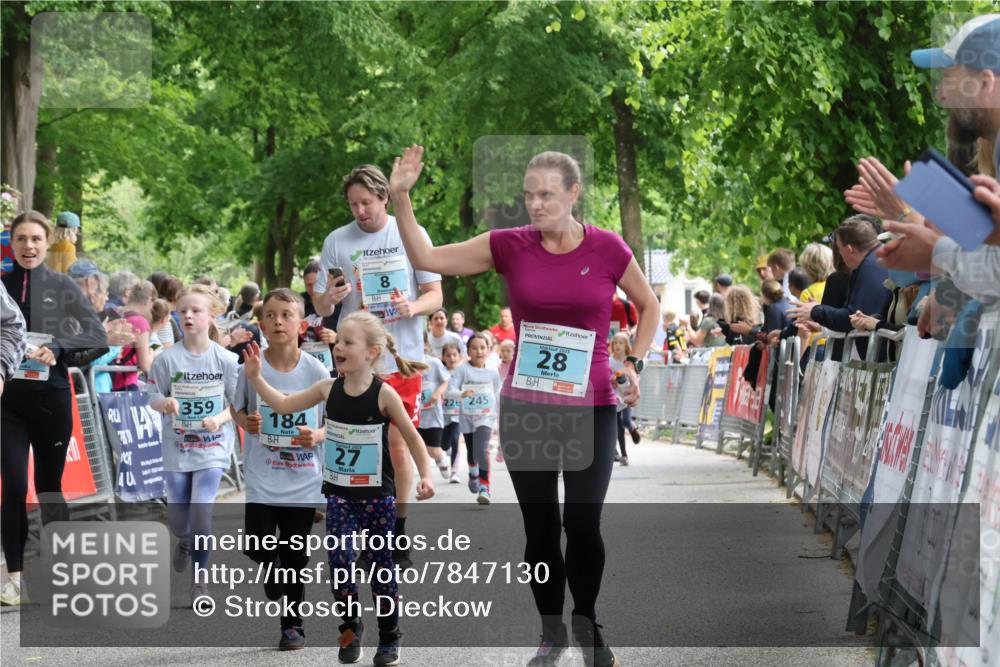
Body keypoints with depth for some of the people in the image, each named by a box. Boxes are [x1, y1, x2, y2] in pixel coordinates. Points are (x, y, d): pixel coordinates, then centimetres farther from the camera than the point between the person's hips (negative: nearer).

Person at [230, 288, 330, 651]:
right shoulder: (251, 368, -4)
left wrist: (318, 435, -15)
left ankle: (293, 623, 22)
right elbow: (237, 408, 10)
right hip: (262, 480, 0)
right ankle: (274, 571, 22)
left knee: (295, 555, 7)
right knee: (258, 547, -11)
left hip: (303, 481, 0)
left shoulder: (317, 372, -5)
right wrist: (247, 422, -11)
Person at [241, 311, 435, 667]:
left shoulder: (384, 393, -12)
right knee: (340, 560, -9)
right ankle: (350, 627, 12)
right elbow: (284, 405, 7)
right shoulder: (328, 388, -1)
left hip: (377, 495, -3)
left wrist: (426, 476, -14)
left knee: (383, 564, 5)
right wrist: (256, 378, -2)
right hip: (339, 493, 3)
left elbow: (412, 437, -5)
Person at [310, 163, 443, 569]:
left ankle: (398, 538, 12)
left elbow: (435, 295, 3)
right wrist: (329, 298, -19)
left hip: (402, 360, -1)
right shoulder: (337, 242, 4)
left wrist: (412, 307, -18)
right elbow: (320, 307, 4)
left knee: (398, 446, 1)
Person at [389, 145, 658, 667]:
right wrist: (401, 198, -10)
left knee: (583, 523, -4)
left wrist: (634, 363, 0)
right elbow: (426, 258, 0)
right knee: (540, 526, 7)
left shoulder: (607, 248, -4)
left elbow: (648, 305, 12)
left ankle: (587, 625, 19)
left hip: (590, 407, -1)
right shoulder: (510, 246, -2)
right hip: (524, 406, 1)